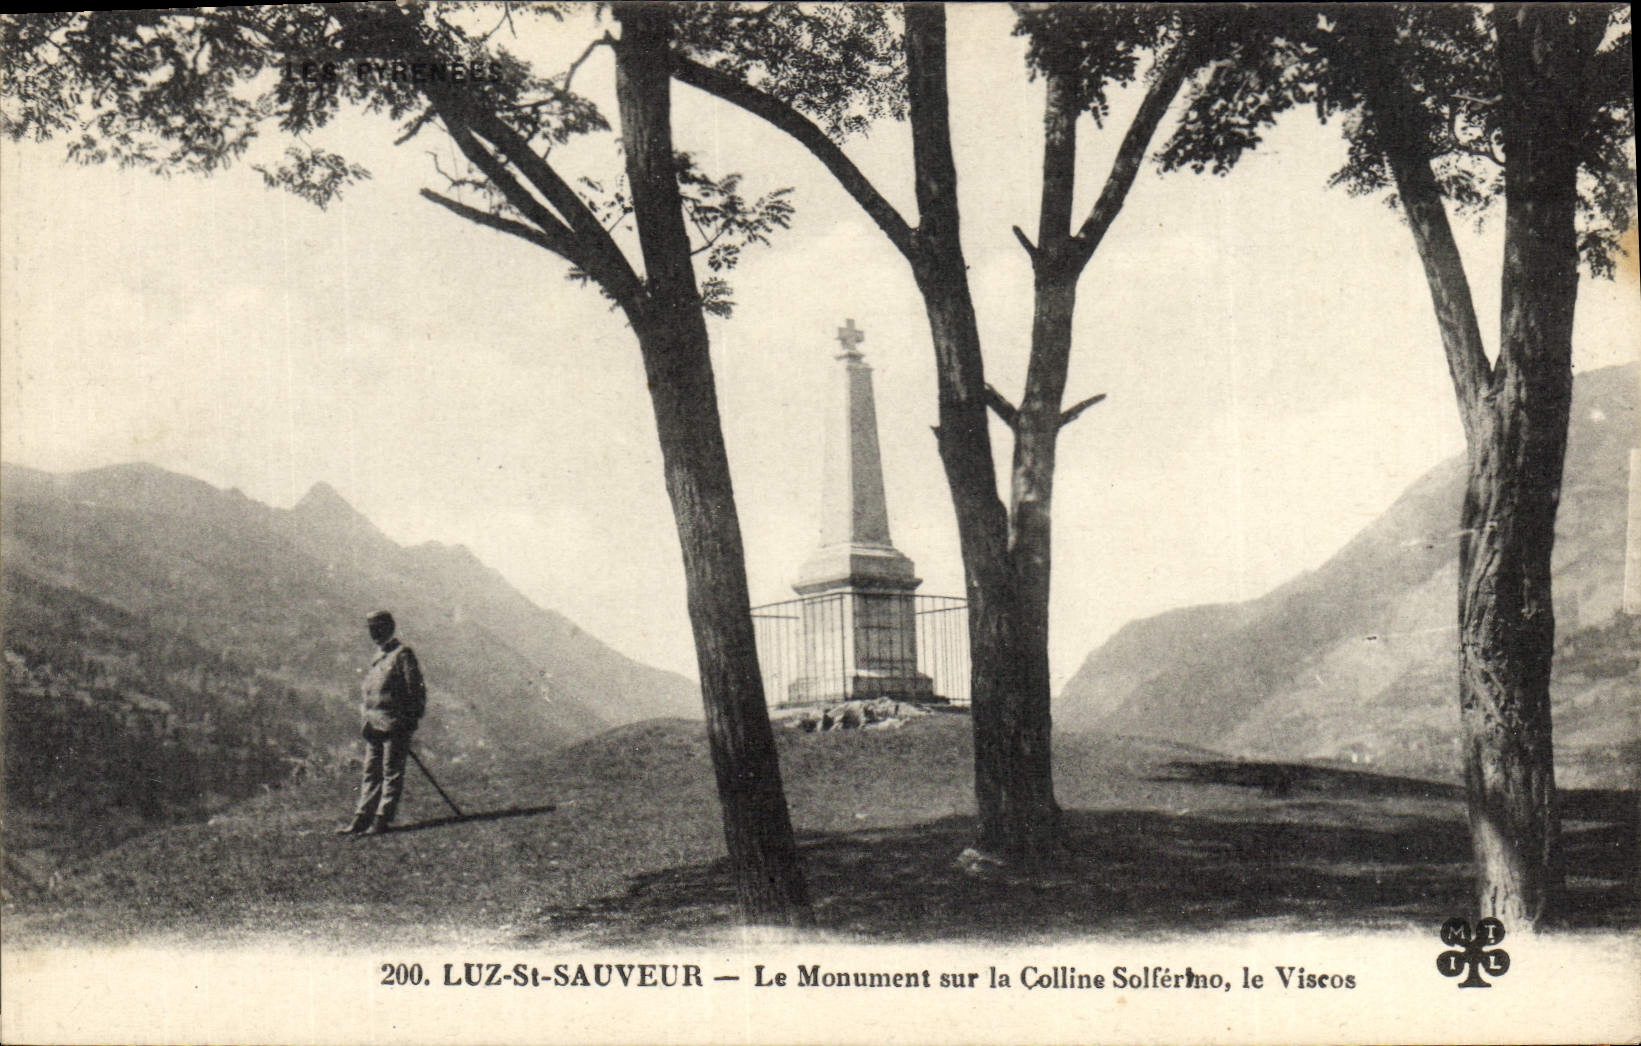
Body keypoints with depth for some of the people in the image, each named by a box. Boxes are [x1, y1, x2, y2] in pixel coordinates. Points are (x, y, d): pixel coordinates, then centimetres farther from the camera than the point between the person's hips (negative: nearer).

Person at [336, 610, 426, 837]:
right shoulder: (378, 656, 18)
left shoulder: (402, 655, -8)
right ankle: (362, 819, 12)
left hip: (395, 724, -9)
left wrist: (411, 720, -14)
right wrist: (368, 720, 18)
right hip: (375, 724, 9)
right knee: (371, 772, 10)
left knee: (391, 773, -2)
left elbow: (415, 689, -11)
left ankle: (382, 819, 0)